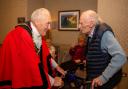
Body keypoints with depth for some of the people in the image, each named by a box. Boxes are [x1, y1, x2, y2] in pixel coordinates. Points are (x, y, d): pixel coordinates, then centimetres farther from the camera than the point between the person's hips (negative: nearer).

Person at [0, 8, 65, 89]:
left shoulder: (38, 34, -1)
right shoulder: (20, 36, -28)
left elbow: (45, 54, 14)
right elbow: (32, 66, -30)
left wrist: (56, 66, 14)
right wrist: (52, 81, -21)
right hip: (18, 81, -8)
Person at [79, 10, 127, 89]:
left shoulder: (104, 33, -21)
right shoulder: (92, 35, 5)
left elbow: (120, 57, -30)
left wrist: (104, 77, -29)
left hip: (105, 81, -8)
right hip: (94, 79, 8)